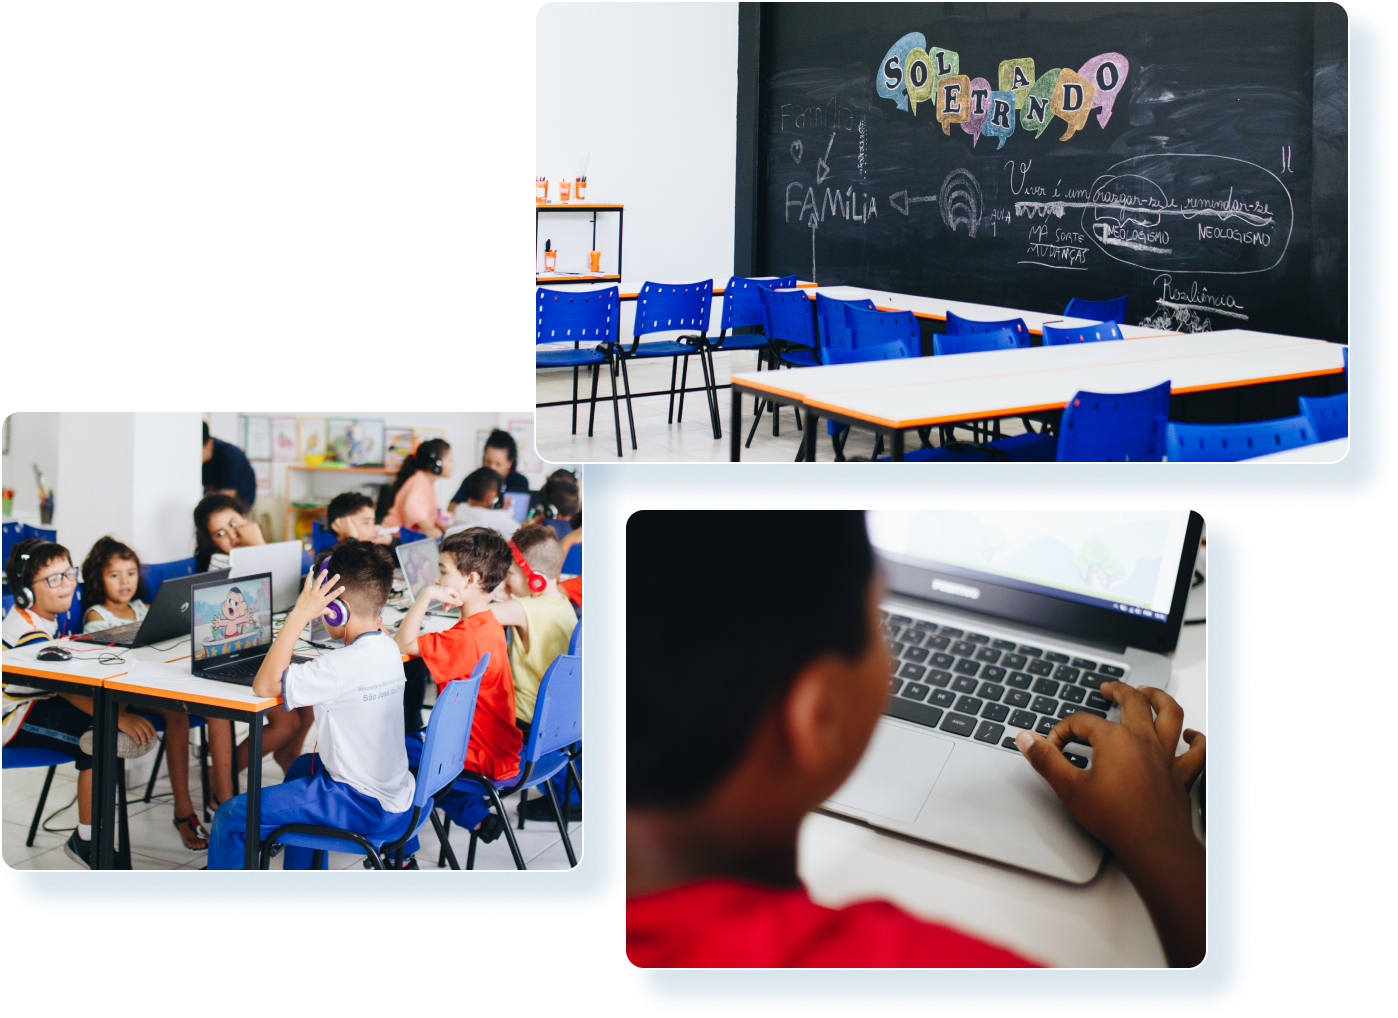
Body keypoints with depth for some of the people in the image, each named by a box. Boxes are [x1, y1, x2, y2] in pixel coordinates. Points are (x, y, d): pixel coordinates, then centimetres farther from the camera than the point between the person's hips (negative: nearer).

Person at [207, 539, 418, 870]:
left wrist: (299, 615, -24)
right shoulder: (387, 648, 2)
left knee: (232, 817, -8)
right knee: (302, 766, 39)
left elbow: (264, 685, -23)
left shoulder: (345, 666, -26)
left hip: (365, 807, -10)